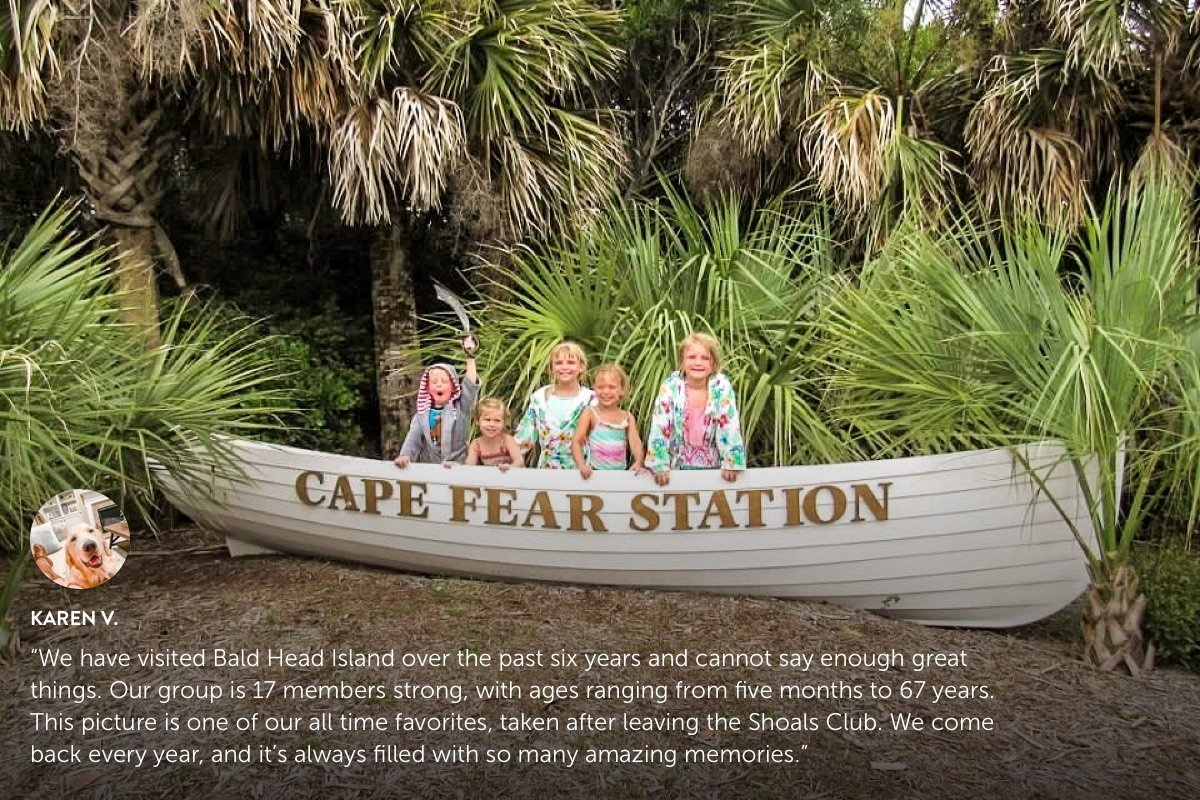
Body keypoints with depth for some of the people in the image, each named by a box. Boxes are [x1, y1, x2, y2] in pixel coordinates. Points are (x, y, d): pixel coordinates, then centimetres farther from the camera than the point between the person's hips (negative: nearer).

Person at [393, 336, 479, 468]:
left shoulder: (460, 407, 5)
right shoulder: (422, 414, 10)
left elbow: (471, 384, -7)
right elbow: (413, 438, -1)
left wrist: (470, 356, -14)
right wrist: (405, 456, -20)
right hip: (428, 469, 1)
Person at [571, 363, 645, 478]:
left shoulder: (627, 417, 8)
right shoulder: (590, 413, 0)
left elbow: (635, 442, -4)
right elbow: (576, 442, -5)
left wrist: (638, 463, -24)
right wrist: (581, 465, -22)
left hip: (620, 472, 2)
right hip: (595, 472, -2)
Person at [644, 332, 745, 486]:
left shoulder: (722, 386, -9)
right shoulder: (671, 386, -9)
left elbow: (729, 426, -9)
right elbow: (659, 426, -11)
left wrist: (731, 464, -15)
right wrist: (659, 466, -17)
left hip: (713, 466, 0)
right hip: (679, 466, 0)